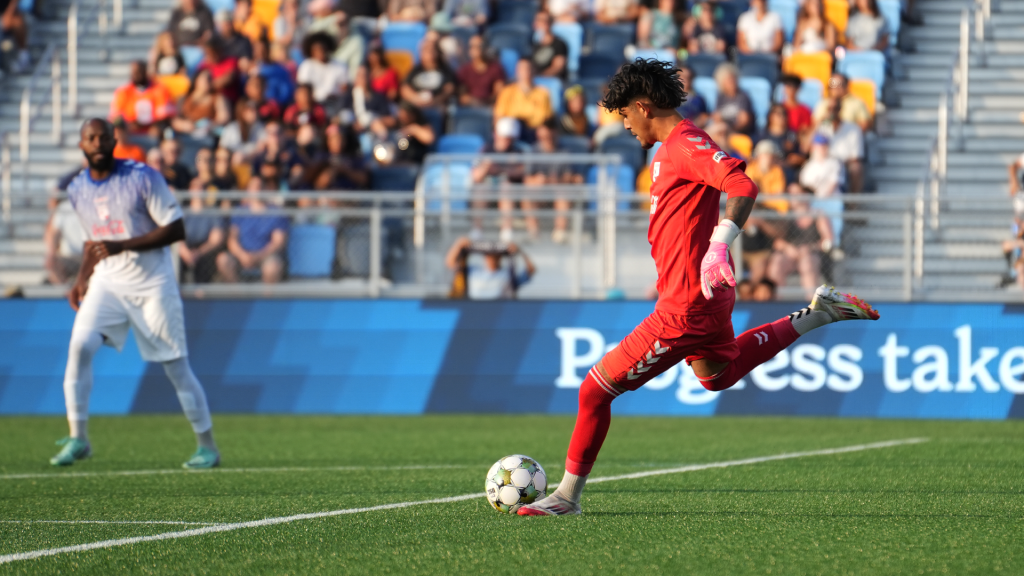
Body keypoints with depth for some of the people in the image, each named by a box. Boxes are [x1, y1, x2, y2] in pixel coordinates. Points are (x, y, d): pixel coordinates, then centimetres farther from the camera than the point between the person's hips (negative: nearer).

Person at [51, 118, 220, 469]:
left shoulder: (143, 178, -12)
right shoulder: (77, 190, 6)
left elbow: (176, 229, -14)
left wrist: (121, 246, -22)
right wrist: (82, 280, 8)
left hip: (153, 283, -4)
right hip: (107, 282, 4)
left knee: (176, 366, -1)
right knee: (80, 345, -17)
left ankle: (207, 446, 12)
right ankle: (78, 438, -9)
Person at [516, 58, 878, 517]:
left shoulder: (686, 144, -18)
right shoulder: (669, 147, 13)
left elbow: (743, 187, -31)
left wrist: (718, 246, -41)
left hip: (686, 307, -11)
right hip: (705, 297, 11)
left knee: (596, 389, -7)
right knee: (719, 375, 36)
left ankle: (567, 496, 2)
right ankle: (820, 314, 30)